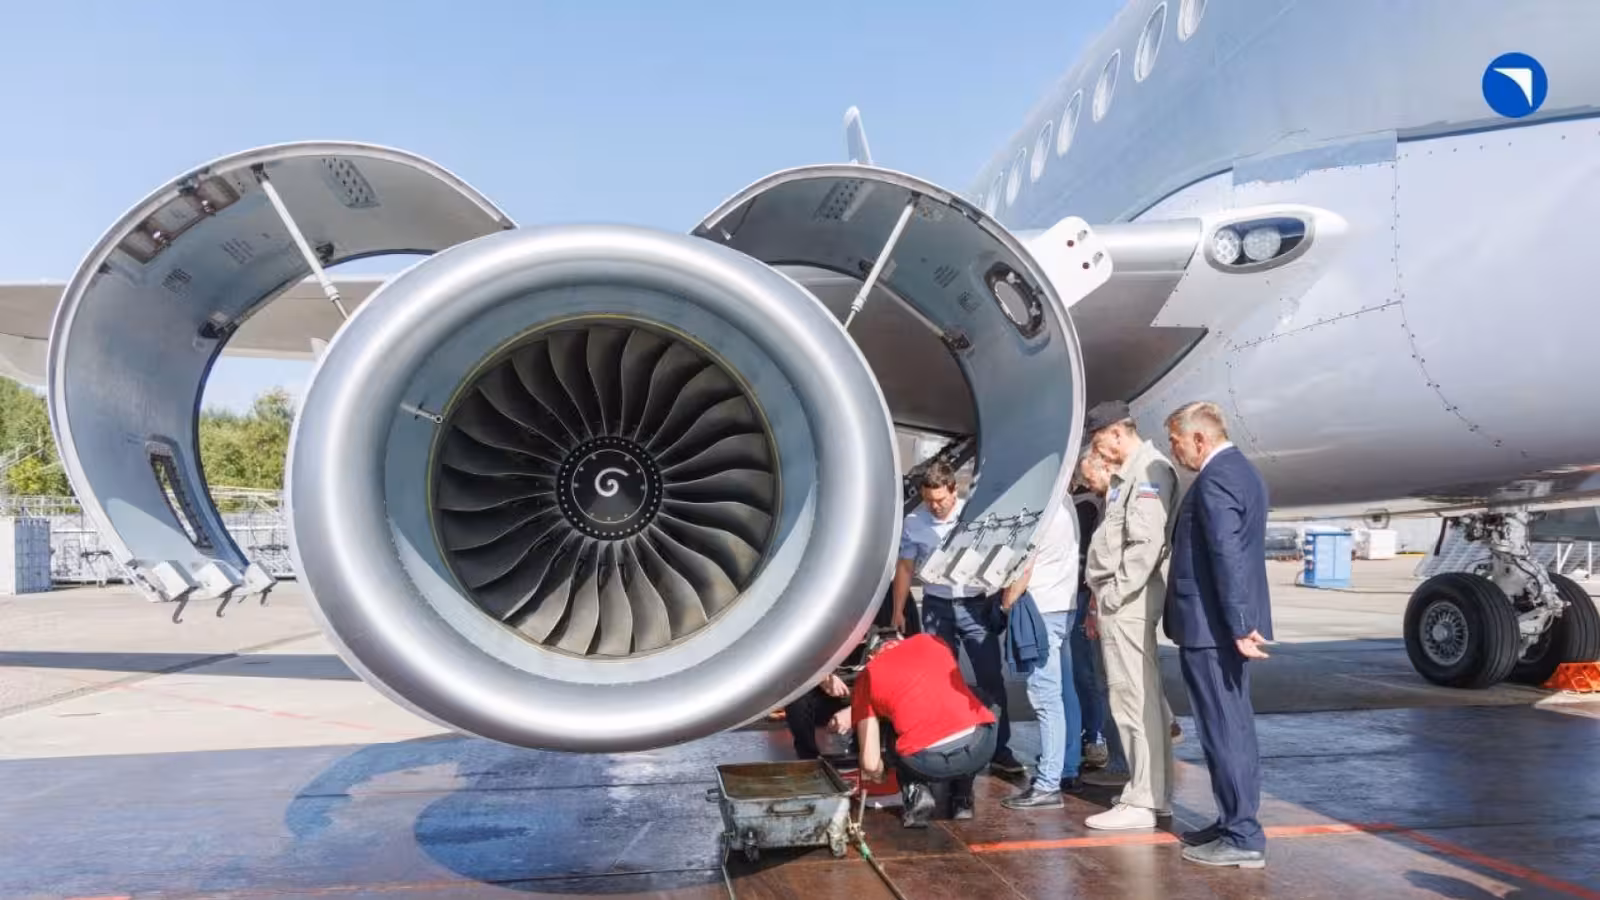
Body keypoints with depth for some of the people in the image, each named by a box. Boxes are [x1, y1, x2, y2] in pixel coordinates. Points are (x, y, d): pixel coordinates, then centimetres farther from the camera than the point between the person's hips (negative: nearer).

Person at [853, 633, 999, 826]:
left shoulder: (868, 677, 15)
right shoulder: (933, 642, 24)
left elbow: (870, 764, 13)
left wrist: (875, 773, 38)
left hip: (929, 761, -3)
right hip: (982, 744, 3)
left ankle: (916, 795, 11)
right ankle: (962, 800, 30)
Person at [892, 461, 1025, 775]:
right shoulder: (914, 521, -2)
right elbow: (905, 567, 7)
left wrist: (1004, 600, -10)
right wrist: (898, 611, 7)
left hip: (976, 605, -1)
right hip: (937, 607, 1)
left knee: (992, 679, -1)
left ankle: (1000, 749, 6)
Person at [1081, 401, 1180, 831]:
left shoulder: (1150, 471, -13)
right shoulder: (1126, 473, 18)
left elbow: (1145, 544, -21)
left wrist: (1115, 595, -16)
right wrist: (1101, 600, 17)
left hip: (1128, 602, -10)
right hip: (1118, 602, 10)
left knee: (1134, 698, -6)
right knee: (1145, 697, 14)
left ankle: (1143, 802, 0)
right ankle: (1156, 793, 24)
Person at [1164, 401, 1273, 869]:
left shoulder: (1215, 479, -17)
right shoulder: (1241, 470, 15)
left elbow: (1228, 557, -23)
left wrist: (1239, 627, -23)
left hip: (1211, 627, -10)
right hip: (1228, 625, 10)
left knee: (1225, 732, -4)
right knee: (1235, 729, 16)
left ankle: (1243, 838, 3)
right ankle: (1235, 823, 25)